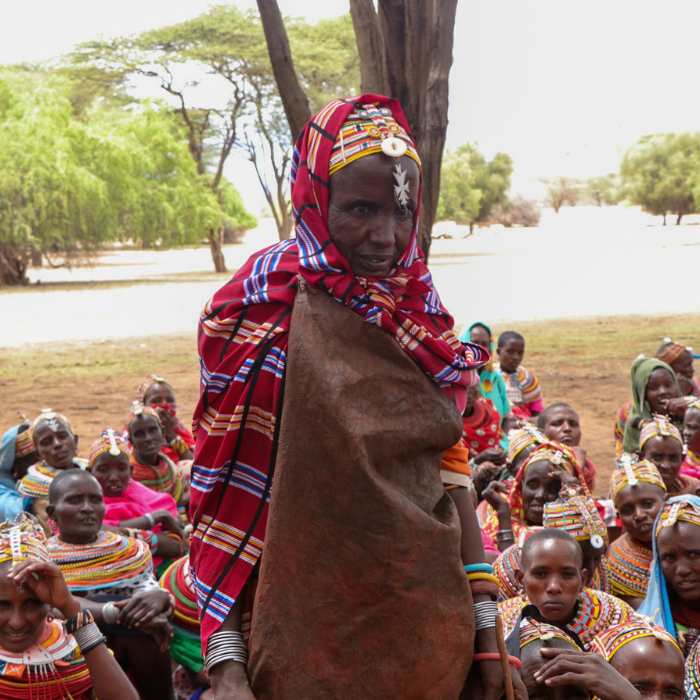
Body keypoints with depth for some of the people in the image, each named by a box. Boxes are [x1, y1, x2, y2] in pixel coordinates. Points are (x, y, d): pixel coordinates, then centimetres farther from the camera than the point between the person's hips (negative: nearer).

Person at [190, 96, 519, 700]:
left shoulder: (419, 313, 3)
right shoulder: (263, 314, -13)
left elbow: (449, 472, 7)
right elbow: (225, 501, -14)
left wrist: (487, 627, 5)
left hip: (433, 630, 5)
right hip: (315, 643, -5)